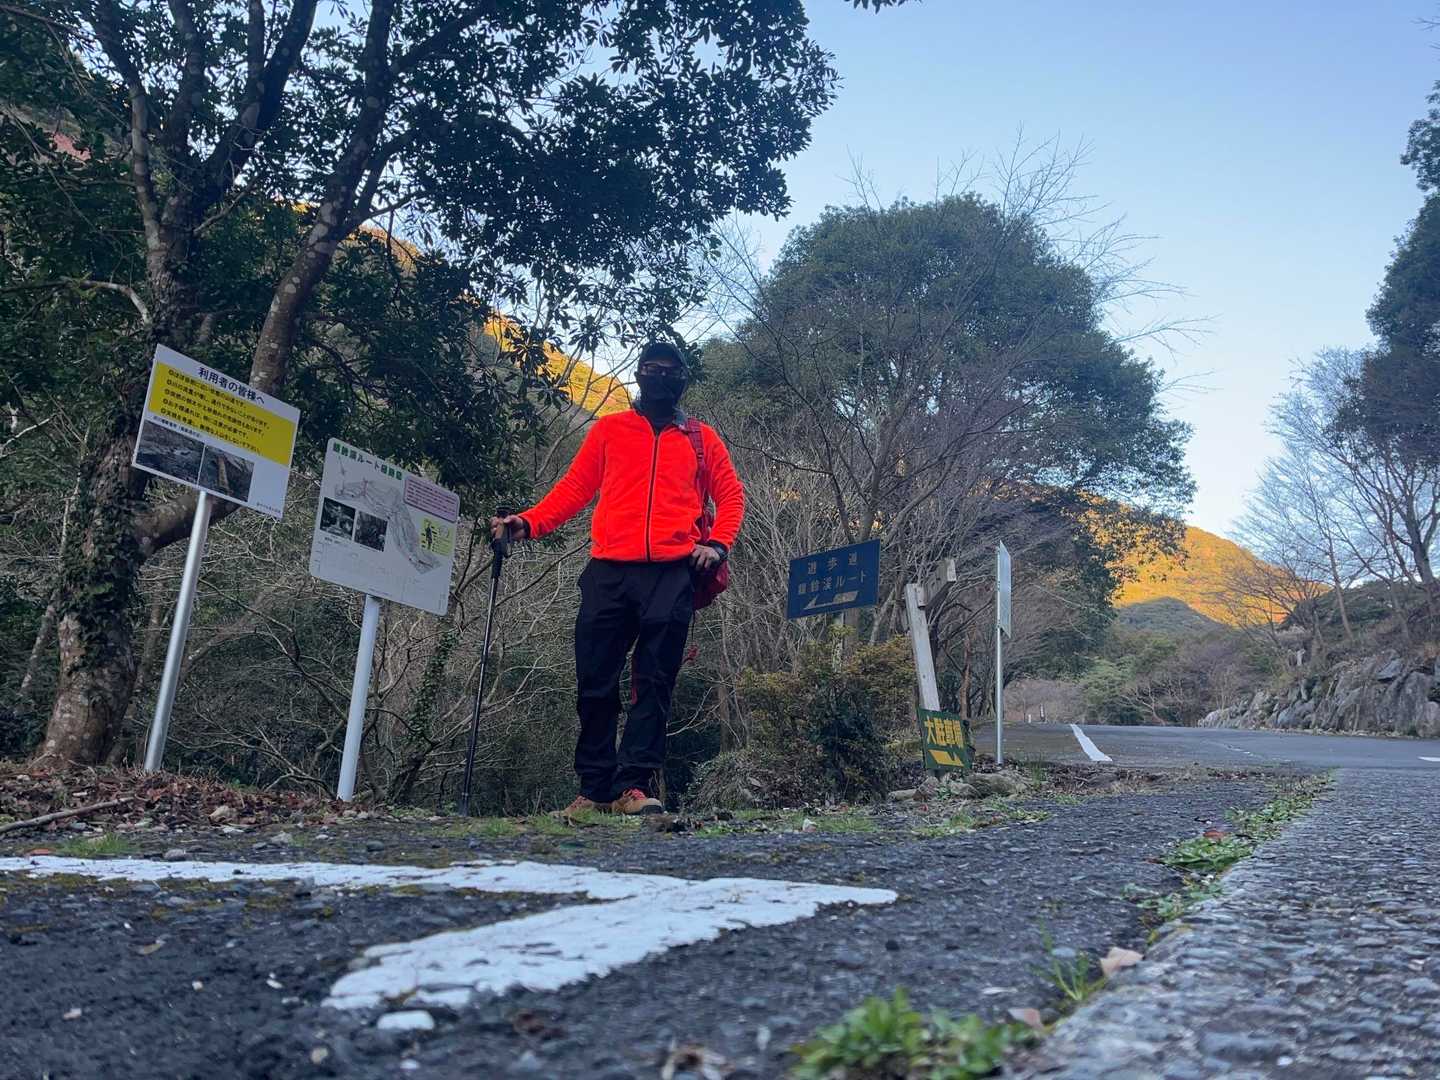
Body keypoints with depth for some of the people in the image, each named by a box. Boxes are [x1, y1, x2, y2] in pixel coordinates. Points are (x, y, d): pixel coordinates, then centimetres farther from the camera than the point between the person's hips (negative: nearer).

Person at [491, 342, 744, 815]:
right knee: (596, 683, 0)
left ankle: (635, 784, -1)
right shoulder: (608, 430, 18)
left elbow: (731, 494, 14)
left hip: (672, 574, 0)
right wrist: (526, 523, -1)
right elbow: (573, 488, 13)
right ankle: (594, 788, 8)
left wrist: (718, 544, -3)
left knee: (654, 683, -3)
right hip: (608, 572, 1)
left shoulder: (701, 437, 18)